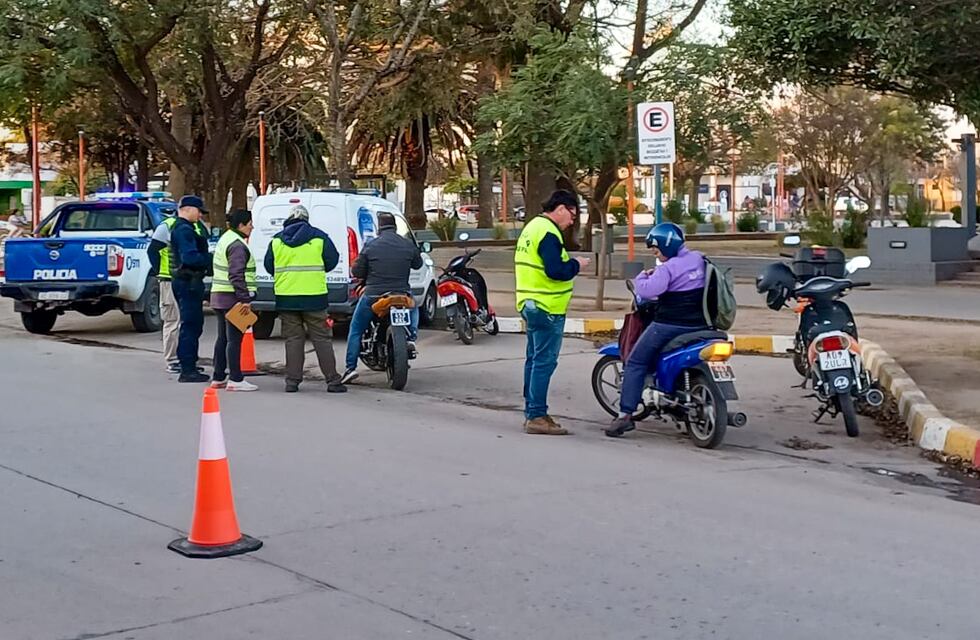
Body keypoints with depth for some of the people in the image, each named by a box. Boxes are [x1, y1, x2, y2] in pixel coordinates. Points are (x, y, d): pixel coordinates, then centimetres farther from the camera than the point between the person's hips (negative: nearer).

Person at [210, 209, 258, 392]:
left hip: (220, 295, 10)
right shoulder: (237, 245, -15)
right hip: (233, 297, -10)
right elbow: (236, 275, -23)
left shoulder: (226, 239, 18)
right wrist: (244, 299, -24)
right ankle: (235, 380, -6)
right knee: (234, 338, -7)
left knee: (223, 337, 14)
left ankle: (218, 378, 18)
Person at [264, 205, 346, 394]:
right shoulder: (319, 238, 0)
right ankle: (332, 380, 2)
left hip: (286, 298, 2)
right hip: (314, 296, -2)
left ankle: (292, 381, 5)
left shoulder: (276, 240, 6)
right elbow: (332, 261, 5)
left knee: (293, 339, 8)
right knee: (321, 339, 3)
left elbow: (269, 266, 11)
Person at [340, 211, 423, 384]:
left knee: (355, 329, 16)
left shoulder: (370, 246, -7)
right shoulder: (408, 245, -1)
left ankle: (351, 367, 9)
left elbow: (357, 272, -2)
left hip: (373, 296, -2)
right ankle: (411, 338, 12)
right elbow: (418, 264, 17)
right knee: (413, 309, 35)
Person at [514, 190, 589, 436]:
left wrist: (569, 264, 13)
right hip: (547, 309, -11)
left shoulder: (532, 227, 17)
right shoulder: (548, 233, -16)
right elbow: (555, 270, -25)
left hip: (530, 305, 11)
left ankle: (531, 413, 19)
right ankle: (537, 417, -7)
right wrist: (576, 265, -9)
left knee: (535, 360, 14)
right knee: (544, 362, -8)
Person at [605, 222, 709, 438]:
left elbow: (646, 290, -24)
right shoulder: (699, 259, 9)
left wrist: (642, 276, -3)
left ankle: (626, 414, -6)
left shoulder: (668, 268, -14)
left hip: (670, 325, -7)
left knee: (636, 363, 1)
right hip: (699, 325, 7)